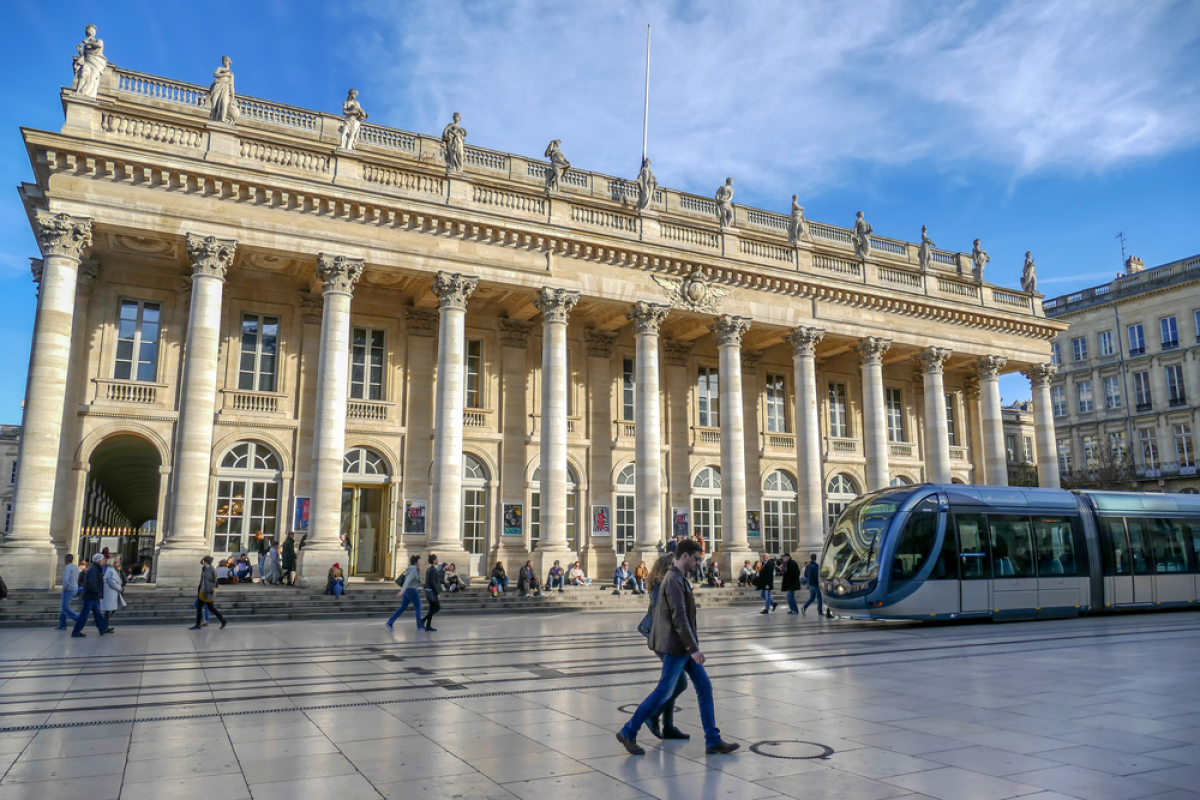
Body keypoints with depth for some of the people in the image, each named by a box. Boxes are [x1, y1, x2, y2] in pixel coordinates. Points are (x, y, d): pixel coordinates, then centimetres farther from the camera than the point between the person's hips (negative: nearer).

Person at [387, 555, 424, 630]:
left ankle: (389, 622, 5)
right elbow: (407, 581, -25)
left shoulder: (411, 569, 11)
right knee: (418, 607, 4)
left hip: (407, 591, 9)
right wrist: (402, 592, -30)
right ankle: (420, 626, 10)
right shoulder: (414, 570, -18)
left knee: (402, 608, 10)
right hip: (412, 591, -9)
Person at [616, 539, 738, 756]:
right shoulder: (674, 581, -19)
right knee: (664, 692, -2)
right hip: (676, 647, -10)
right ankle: (628, 733, 10)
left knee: (704, 686, 8)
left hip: (684, 647, 10)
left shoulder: (677, 579, 13)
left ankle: (713, 741, 11)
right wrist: (693, 649, -24)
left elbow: (657, 610, 21)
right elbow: (679, 618, -25)